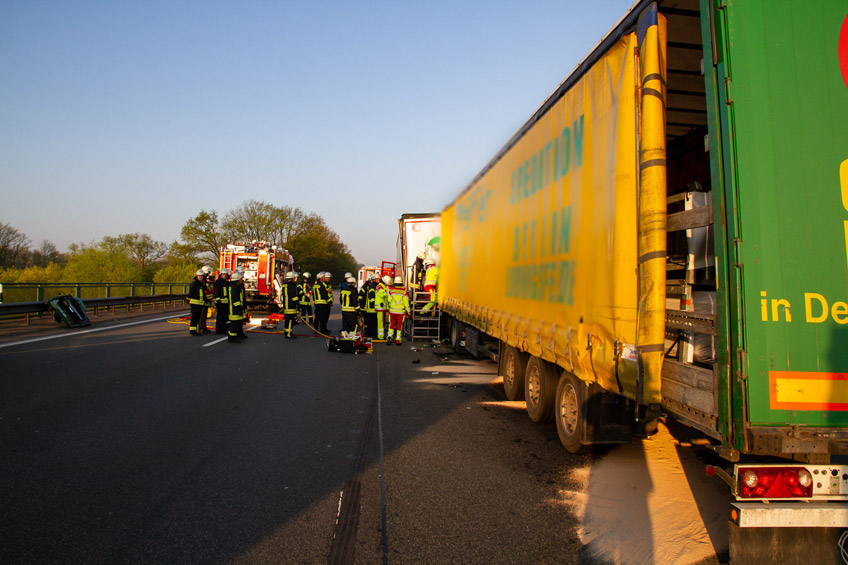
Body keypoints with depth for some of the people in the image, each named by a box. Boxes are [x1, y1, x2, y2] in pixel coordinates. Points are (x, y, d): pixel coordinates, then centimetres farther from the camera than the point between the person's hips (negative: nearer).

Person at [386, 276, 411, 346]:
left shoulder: (391, 290, -5)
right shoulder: (404, 291, -8)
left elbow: (389, 300, 1)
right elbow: (406, 301, -7)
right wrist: (408, 311, 0)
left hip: (392, 310, 1)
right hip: (401, 311, -1)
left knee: (391, 325, 12)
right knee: (399, 325, 7)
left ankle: (389, 337, -4)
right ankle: (397, 340, 6)